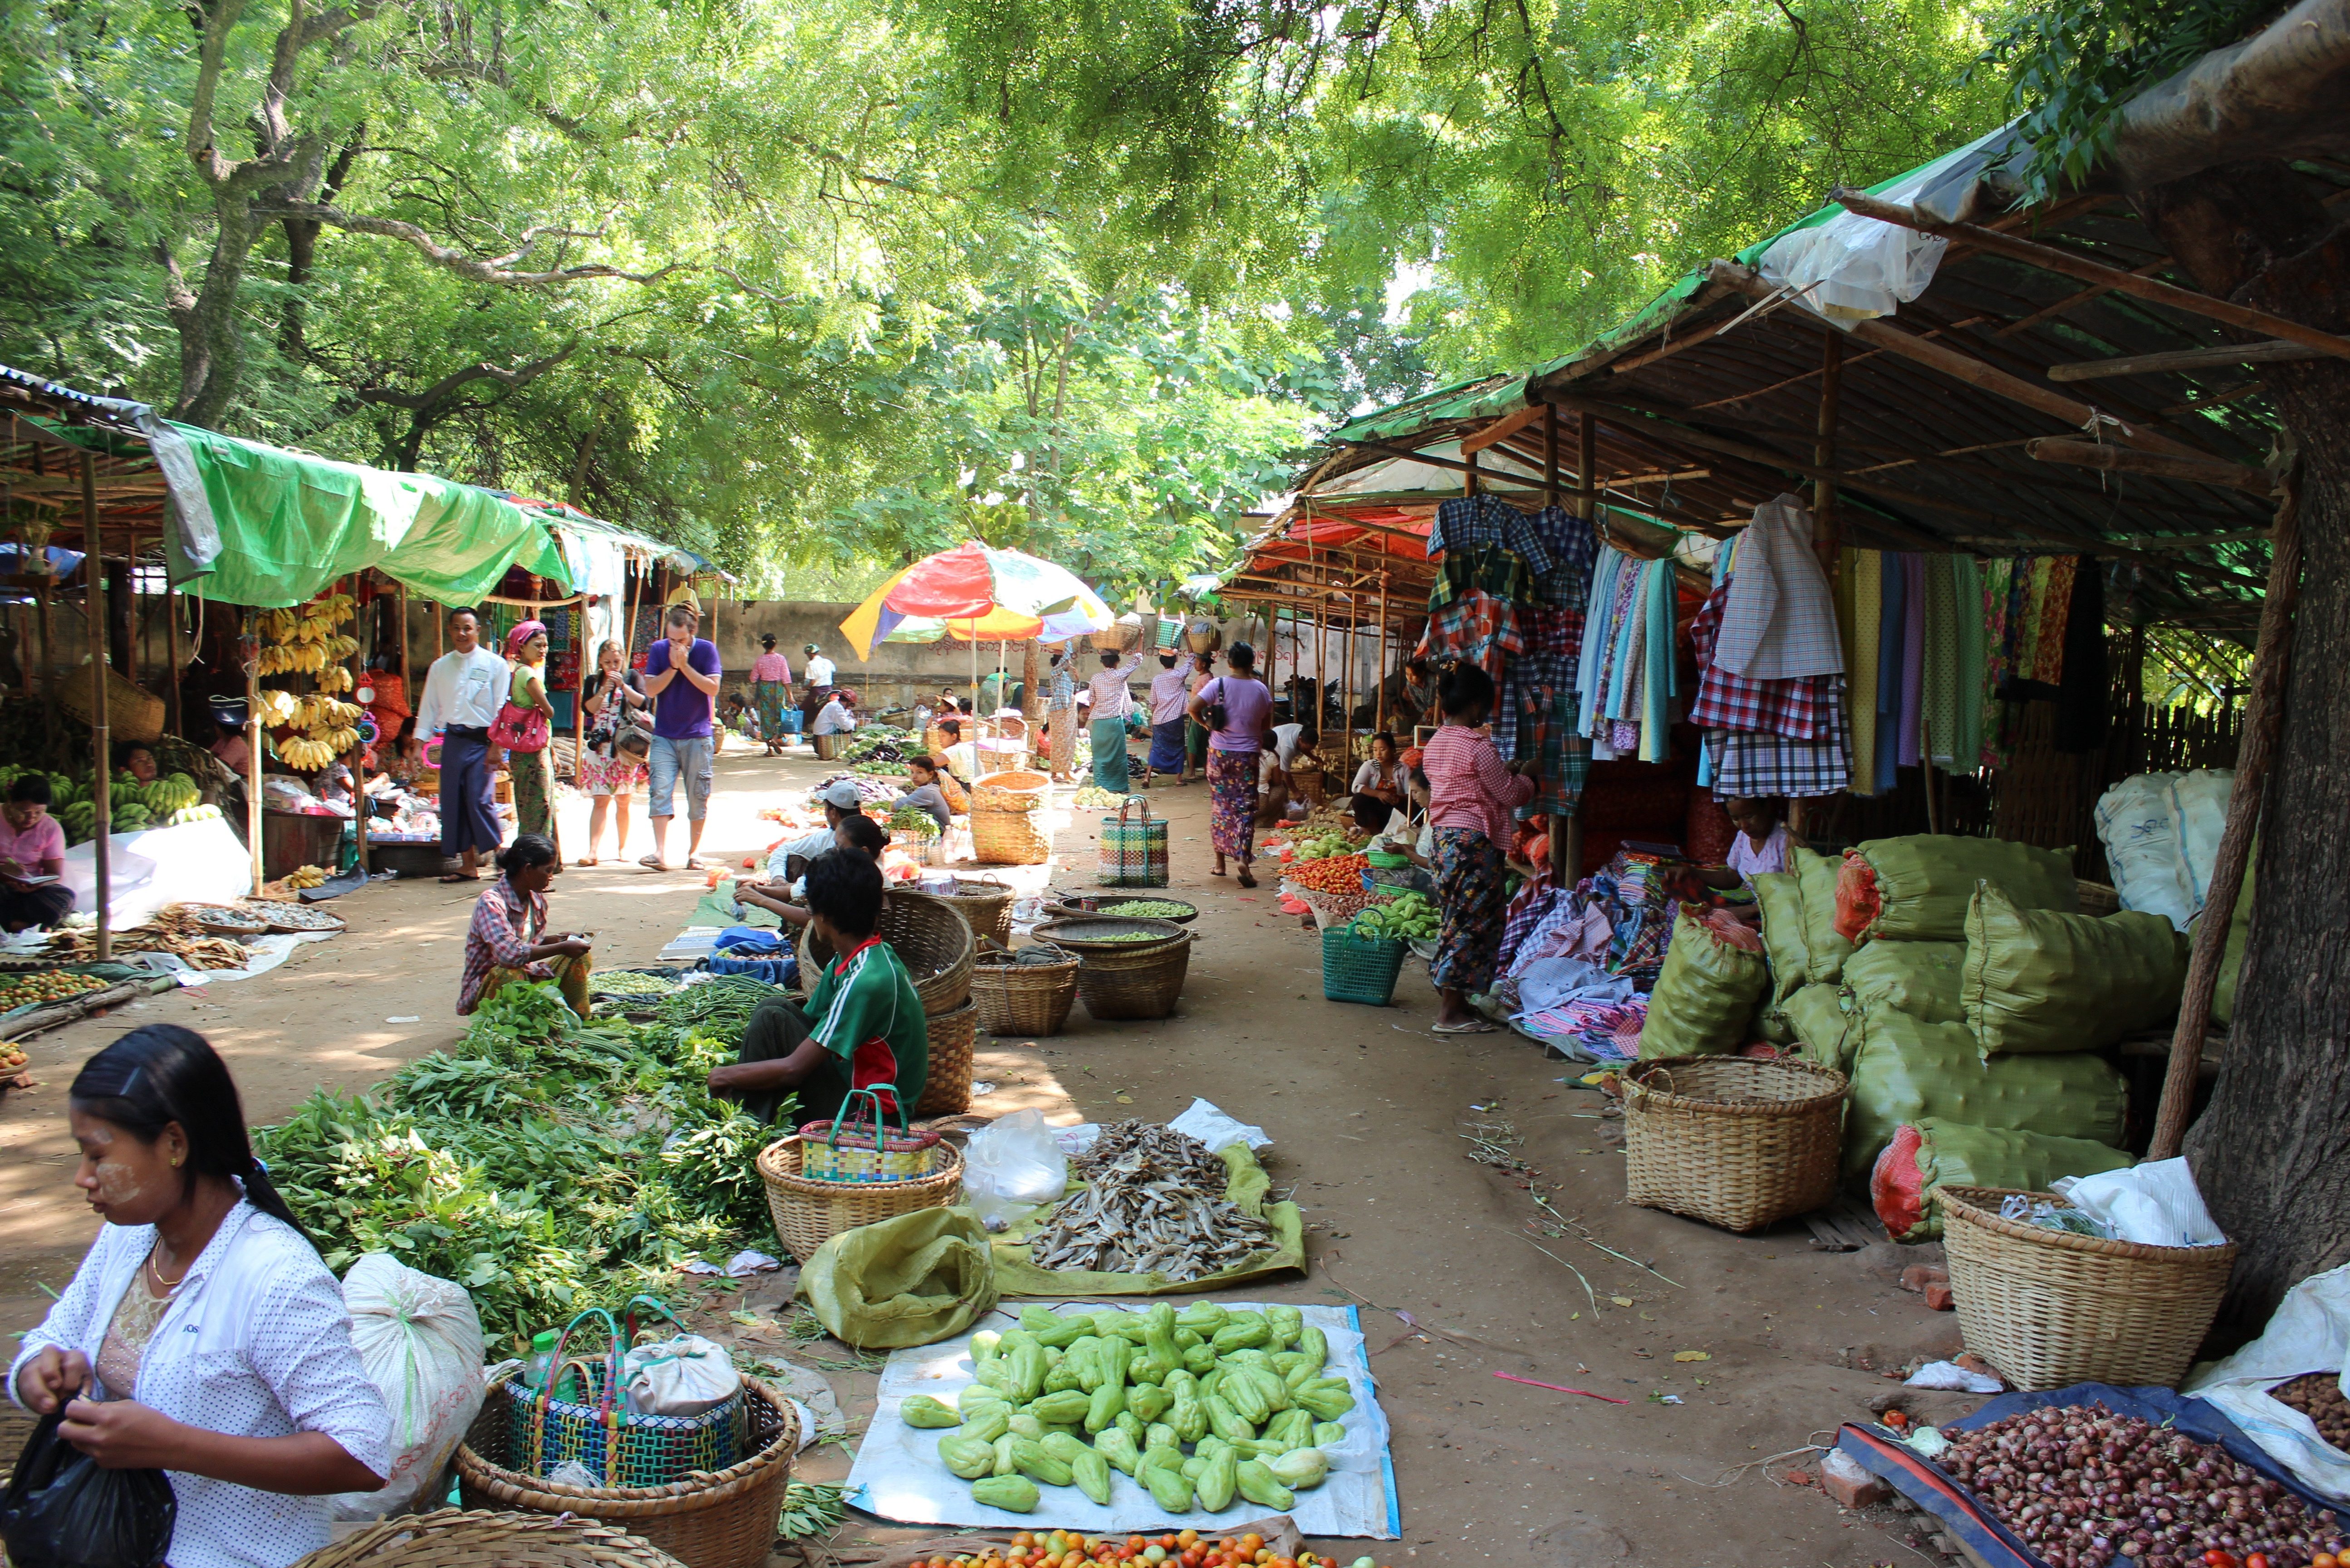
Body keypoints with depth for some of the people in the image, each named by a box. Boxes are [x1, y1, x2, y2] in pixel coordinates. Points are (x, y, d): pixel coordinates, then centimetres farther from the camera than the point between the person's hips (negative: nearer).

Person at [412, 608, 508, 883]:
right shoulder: (440, 667, 12)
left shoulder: (494, 664, 0)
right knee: (453, 803, 4)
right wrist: (419, 742, 8)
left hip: (482, 741, -5)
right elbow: (429, 706, 16)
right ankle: (468, 865, 11)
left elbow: (502, 708, -4)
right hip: (453, 739, 5)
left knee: (480, 799, -13)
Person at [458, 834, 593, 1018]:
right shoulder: (491, 902, -24)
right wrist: (561, 948, -30)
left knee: (578, 957, -5)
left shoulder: (537, 898, 3)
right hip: (485, 989, -8)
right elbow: (509, 954, -37)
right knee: (509, 974, -38)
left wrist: (556, 939, -6)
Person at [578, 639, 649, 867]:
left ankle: (622, 847, 18)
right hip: (600, 747, 1)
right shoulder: (594, 682, 11)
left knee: (623, 801, 6)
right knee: (600, 800, -6)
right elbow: (588, 709, -1)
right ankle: (592, 851, -12)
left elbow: (644, 704, -7)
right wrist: (604, 690, -13)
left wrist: (623, 686, -14)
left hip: (625, 747, -1)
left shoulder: (632, 677, 5)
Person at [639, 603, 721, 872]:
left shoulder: (706, 649, -3)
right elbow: (650, 690, -4)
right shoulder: (658, 650, 2)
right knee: (661, 791, -10)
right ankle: (661, 854, -13)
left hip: (697, 736, -1)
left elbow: (712, 688, -12)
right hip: (664, 737, 1)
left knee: (698, 796, 4)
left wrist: (685, 666, -16)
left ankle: (694, 852, 16)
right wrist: (673, 668, -13)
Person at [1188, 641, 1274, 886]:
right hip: (1248, 755, 0)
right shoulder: (1261, 689, -1)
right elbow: (1266, 723, 7)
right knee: (1246, 808, 1)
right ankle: (1244, 859, -16)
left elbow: (1194, 707, -15)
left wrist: (1206, 723, 1)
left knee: (1220, 805, 11)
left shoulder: (1219, 684, -6)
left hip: (1219, 753, 0)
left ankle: (1220, 862, 17)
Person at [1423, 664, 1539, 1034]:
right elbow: (1511, 794, -8)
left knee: (1453, 920, 14)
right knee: (1471, 922, -3)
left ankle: (1451, 1000, 19)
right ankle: (1451, 1011, -1)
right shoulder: (1479, 747, -15)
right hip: (1473, 841, -9)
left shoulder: (1435, 744, 11)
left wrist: (1506, 771, 20)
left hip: (1444, 836, 9)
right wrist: (1527, 774, 10)